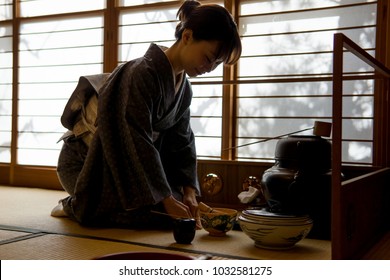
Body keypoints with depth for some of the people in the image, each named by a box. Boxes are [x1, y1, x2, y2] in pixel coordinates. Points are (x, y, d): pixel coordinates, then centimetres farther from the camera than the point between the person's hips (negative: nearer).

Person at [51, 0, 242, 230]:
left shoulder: (184, 89, 1)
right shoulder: (142, 74, -26)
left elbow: (182, 142, 4)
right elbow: (138, 144, -29)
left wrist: (189, 193, -8)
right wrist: (167, 201, -27)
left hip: (124, 164, 9)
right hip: (85, 164, -8)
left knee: (180, 207, 2)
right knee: (163, 215, -21)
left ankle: (85, 206, 13)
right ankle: (77, 206, 1)